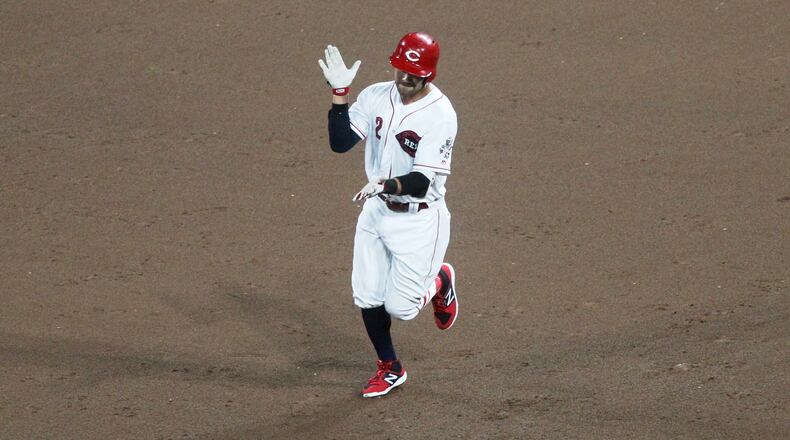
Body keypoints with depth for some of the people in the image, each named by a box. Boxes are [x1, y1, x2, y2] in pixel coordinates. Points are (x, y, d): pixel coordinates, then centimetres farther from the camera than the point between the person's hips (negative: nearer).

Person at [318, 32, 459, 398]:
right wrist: (339, 93, -18)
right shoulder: (375, 97, -4)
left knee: (400, 307, -3)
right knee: (367, 297, 9)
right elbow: (340, 142, -9)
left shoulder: (441, 115, -21)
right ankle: (389, 368, 31)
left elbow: (422, 182, -26)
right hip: (376, 212, 5)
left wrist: (388, 183, -45)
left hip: (419, 220, -5)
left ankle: (438, 282, 31)